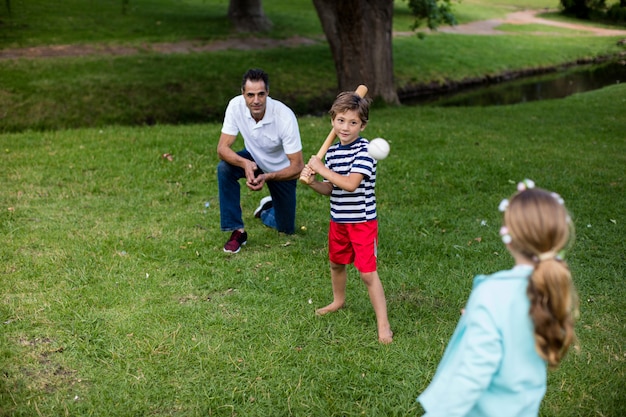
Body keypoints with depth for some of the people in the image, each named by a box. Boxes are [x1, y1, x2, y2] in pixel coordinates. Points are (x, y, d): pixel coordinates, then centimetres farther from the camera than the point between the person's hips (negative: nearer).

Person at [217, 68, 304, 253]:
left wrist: (267, 177, -46)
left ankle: (267, 211, 42)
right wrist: (245, 163, -46)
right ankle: (238, 231, -18)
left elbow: (297, 166, -31)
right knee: (224, 168, -31)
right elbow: (222, 148, -26)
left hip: (281, 170, -2)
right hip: (254, 159, 2)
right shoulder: (236, 105, -27)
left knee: (286, 229, 5)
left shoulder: (285, 116, -35)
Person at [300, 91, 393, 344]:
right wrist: (312, 182, -11)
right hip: (338, 220, 7)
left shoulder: (364, 150, -18)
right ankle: (338, 301, 51)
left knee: (367, 272, -8)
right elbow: (330, 189, 8)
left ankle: (383, 324, 1)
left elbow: (350, 184, -29)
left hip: (362, 221, -7)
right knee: (336, 263, 25)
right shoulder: (332, 151, 3)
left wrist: (322, 169, -22)